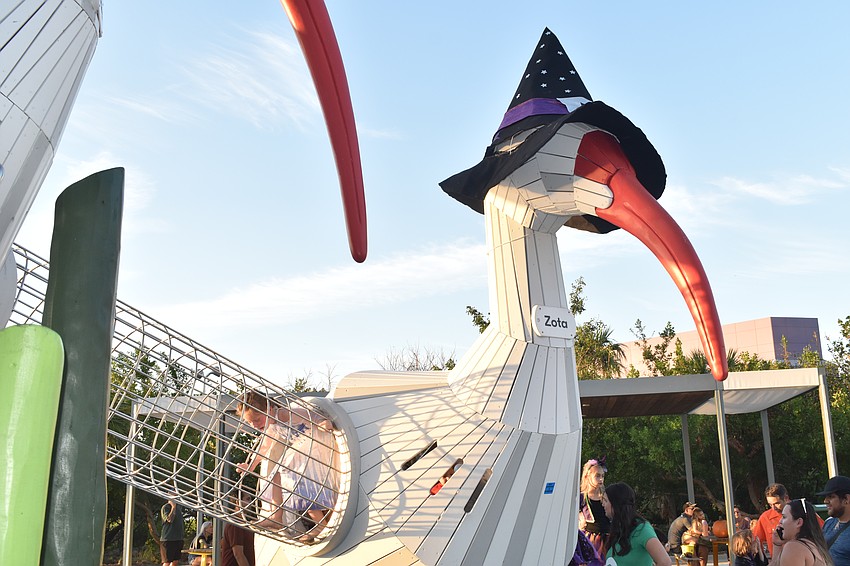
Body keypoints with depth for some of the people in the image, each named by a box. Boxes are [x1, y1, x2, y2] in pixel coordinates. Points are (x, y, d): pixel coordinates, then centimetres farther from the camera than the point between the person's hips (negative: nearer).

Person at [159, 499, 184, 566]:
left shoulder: (178, 507, 17)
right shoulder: (165, 507, -6)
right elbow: (169, 519, -20)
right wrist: (173, 507, -15)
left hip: (178, 539, 8)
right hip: (168, 539, -7)